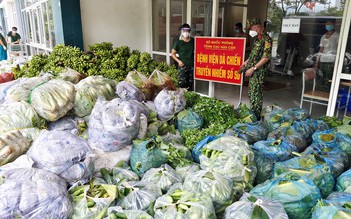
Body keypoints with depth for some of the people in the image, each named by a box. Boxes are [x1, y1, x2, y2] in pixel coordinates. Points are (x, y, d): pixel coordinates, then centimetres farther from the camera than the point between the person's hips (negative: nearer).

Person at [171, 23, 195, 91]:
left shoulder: (193, 41, 6)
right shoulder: (178, 42, -2)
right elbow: (172, 53, 4)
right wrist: (178, 61, -9)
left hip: (191, 65, 3)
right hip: (182, 66, -3)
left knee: (191, 83, 8)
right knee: (182, 83, -8)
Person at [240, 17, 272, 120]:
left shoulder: (266, 39, -14)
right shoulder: (257, 38, 14)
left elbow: (266, 57, -20)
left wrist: (253, 68, -21)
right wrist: (246, 62, 15)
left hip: (259, 71, -9)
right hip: (252, 70, 9)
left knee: (256, 93, -5)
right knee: (251, 93, 15)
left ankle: (256, 117, 4)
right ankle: (252, 113, 27)